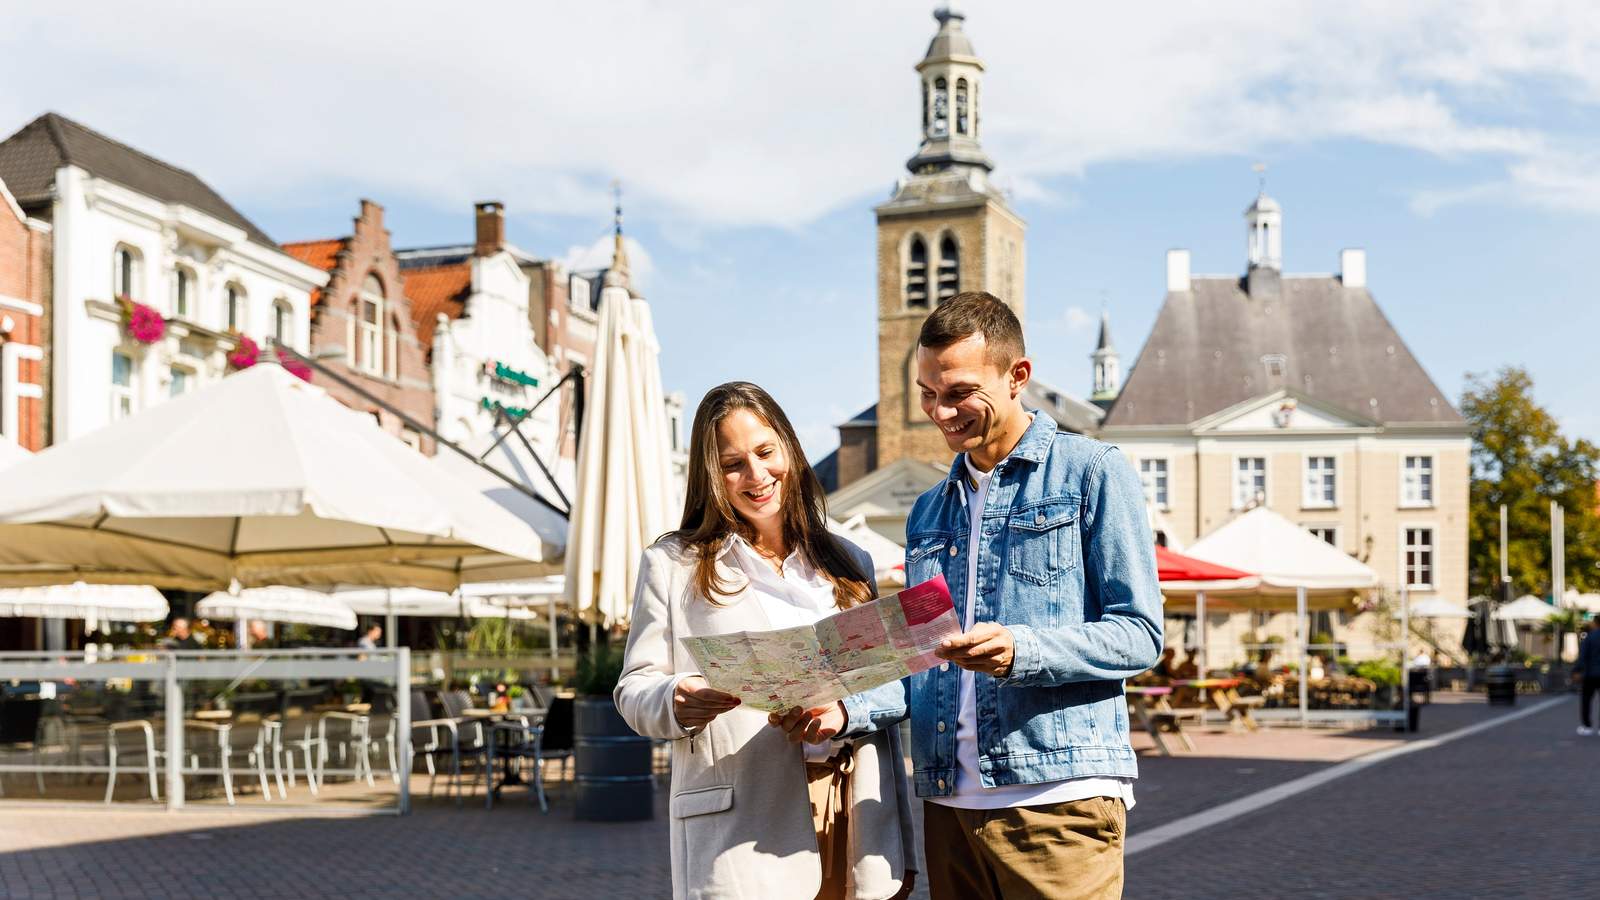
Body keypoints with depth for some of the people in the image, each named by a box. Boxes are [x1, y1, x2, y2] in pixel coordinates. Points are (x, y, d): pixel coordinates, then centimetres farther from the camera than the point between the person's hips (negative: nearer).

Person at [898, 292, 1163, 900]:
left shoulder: (1092, 472, 1)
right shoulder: (929, 511, 19)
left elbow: (1139, 634, -5)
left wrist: (1021, 650, -21)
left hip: (1059, 797, -5)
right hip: (948, 801, 6)